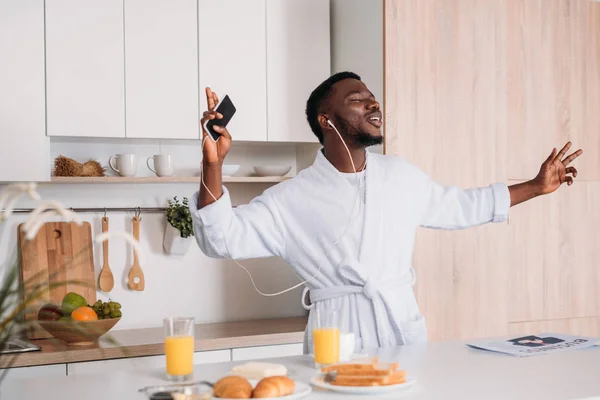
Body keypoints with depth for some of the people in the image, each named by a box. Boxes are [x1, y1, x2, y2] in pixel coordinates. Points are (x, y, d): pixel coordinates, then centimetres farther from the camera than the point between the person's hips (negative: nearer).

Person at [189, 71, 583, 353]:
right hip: (338, 337, -3)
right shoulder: (294, 197, -6)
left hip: (405, 327, 4)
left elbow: (459, 205, 23)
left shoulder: (402, 175, 9)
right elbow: (223, 237, -14)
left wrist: (536, 186, 24)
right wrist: (213, 165, -29)